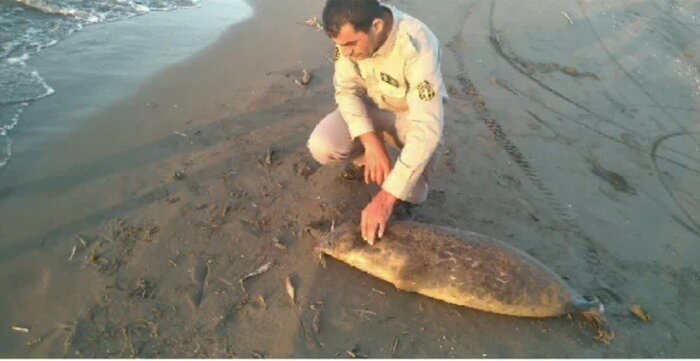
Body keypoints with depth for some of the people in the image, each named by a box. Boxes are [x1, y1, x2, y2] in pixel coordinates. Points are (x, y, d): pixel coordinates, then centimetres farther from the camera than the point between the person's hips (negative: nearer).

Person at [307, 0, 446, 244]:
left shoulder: (417, 47, -37)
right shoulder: (351, 33, -23)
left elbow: (427, 130, -41)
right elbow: (346, 89, -14)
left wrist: (386, 198, -44)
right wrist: (371, 141, -31)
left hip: (412, 113, -3)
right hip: (370, 106, 4)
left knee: (411, 196, -23)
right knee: (322, 148, -23)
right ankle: (367, 159, 9)